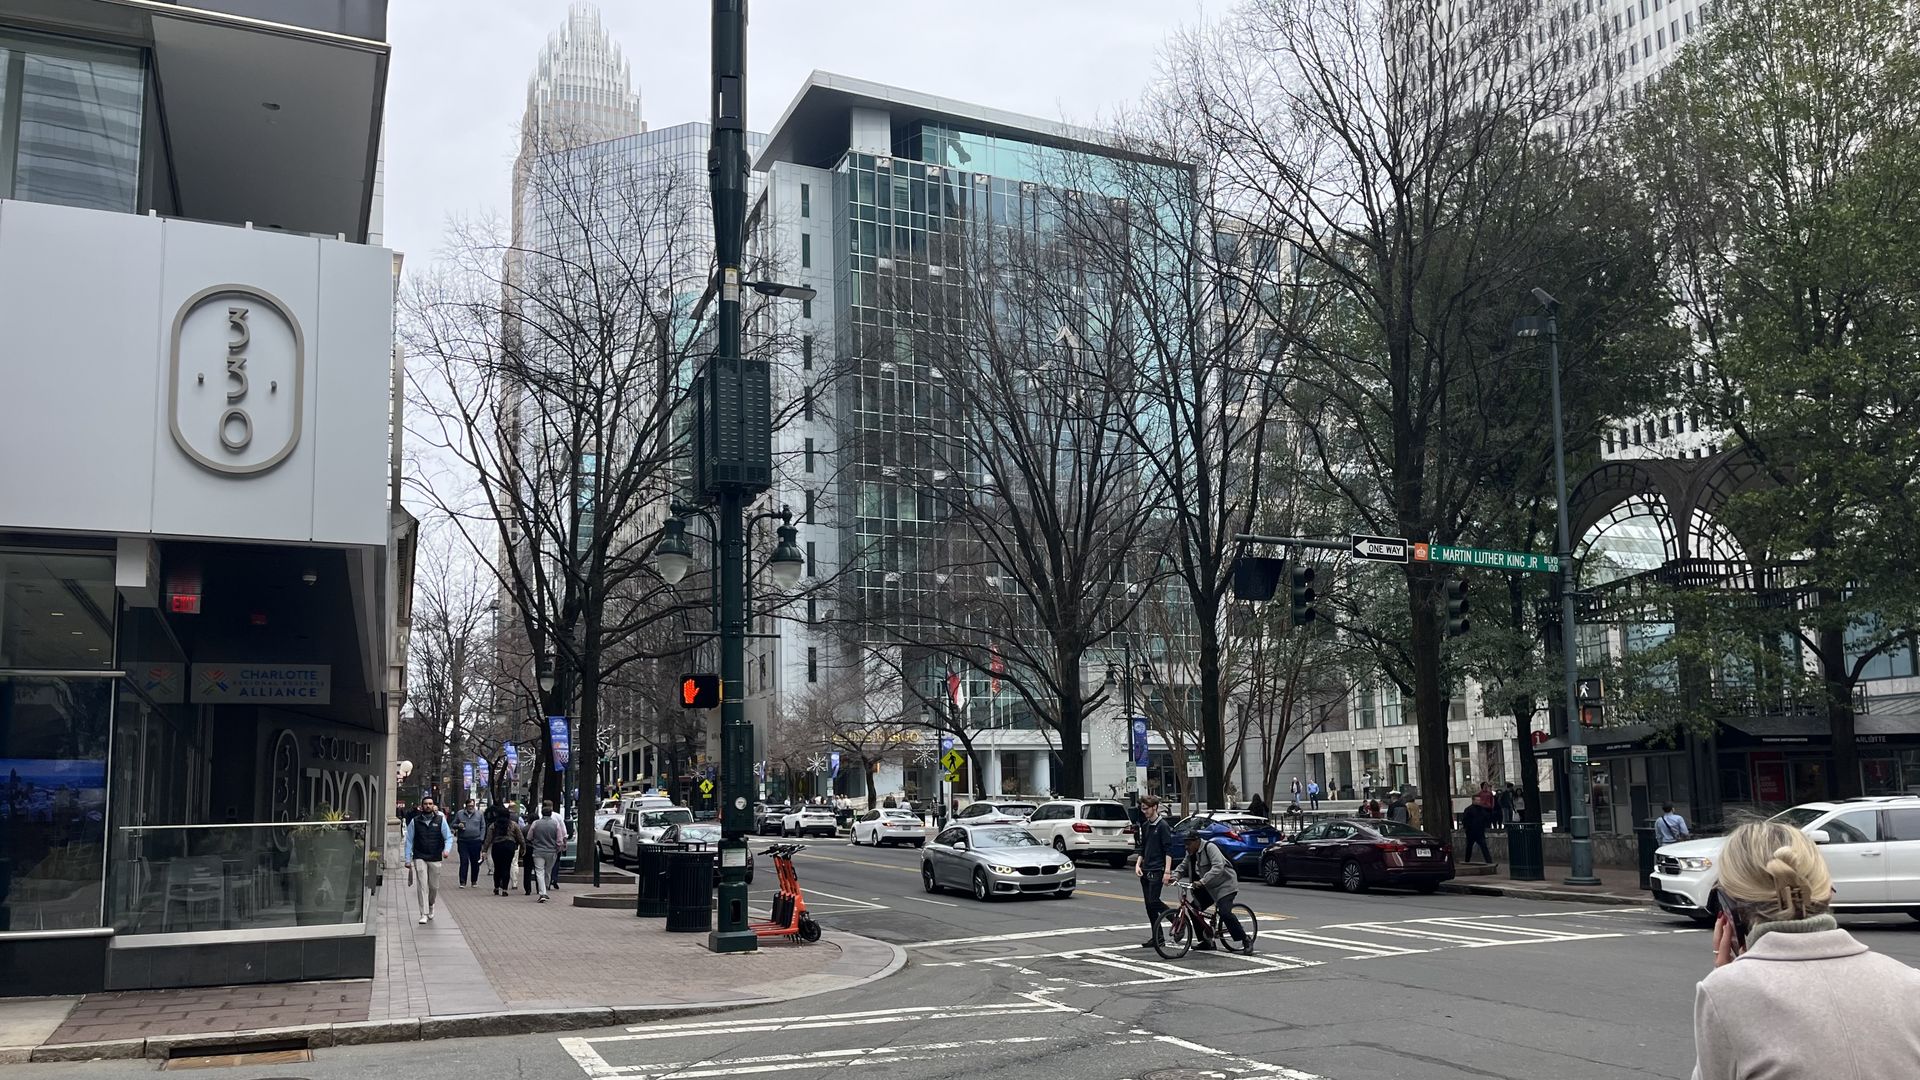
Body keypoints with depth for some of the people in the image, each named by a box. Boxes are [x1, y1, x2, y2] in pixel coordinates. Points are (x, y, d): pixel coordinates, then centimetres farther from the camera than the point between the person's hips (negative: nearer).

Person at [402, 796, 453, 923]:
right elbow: (408, 840, 5)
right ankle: (424, 914, -5)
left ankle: (430, 905, 37)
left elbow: (449, 837, 2)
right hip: (420, 858, -1)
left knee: (434, 886, 9)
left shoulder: (440, 820, 1)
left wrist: (446, 850, -18)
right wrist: (407, 859, 0)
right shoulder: (415, 821, 2)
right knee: (422, 886, -8)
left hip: (435, 858, 1)